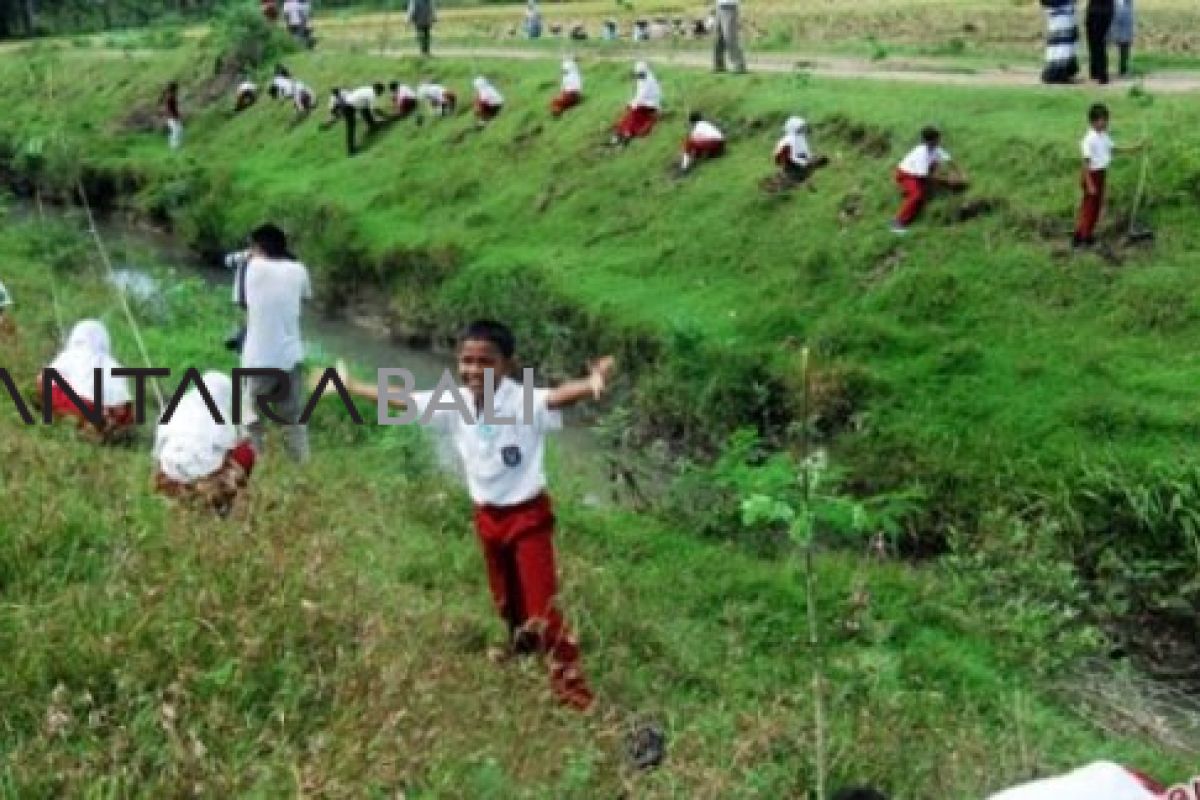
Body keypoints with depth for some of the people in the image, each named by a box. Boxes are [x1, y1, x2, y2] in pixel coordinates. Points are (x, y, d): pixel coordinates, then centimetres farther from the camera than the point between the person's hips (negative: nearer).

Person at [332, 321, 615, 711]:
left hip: (527, 513, -6)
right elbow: (401, 401, 3)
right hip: (487, 515, 6)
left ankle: (567, 676, 15)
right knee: (504, 594, 27)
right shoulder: (455, 404, -10)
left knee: (542, 601, -2)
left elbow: (560, 396, -49)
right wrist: (351, 386, 12)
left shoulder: (524, 403, -28)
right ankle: (522, 637, 56)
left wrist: (592, 384, -71)